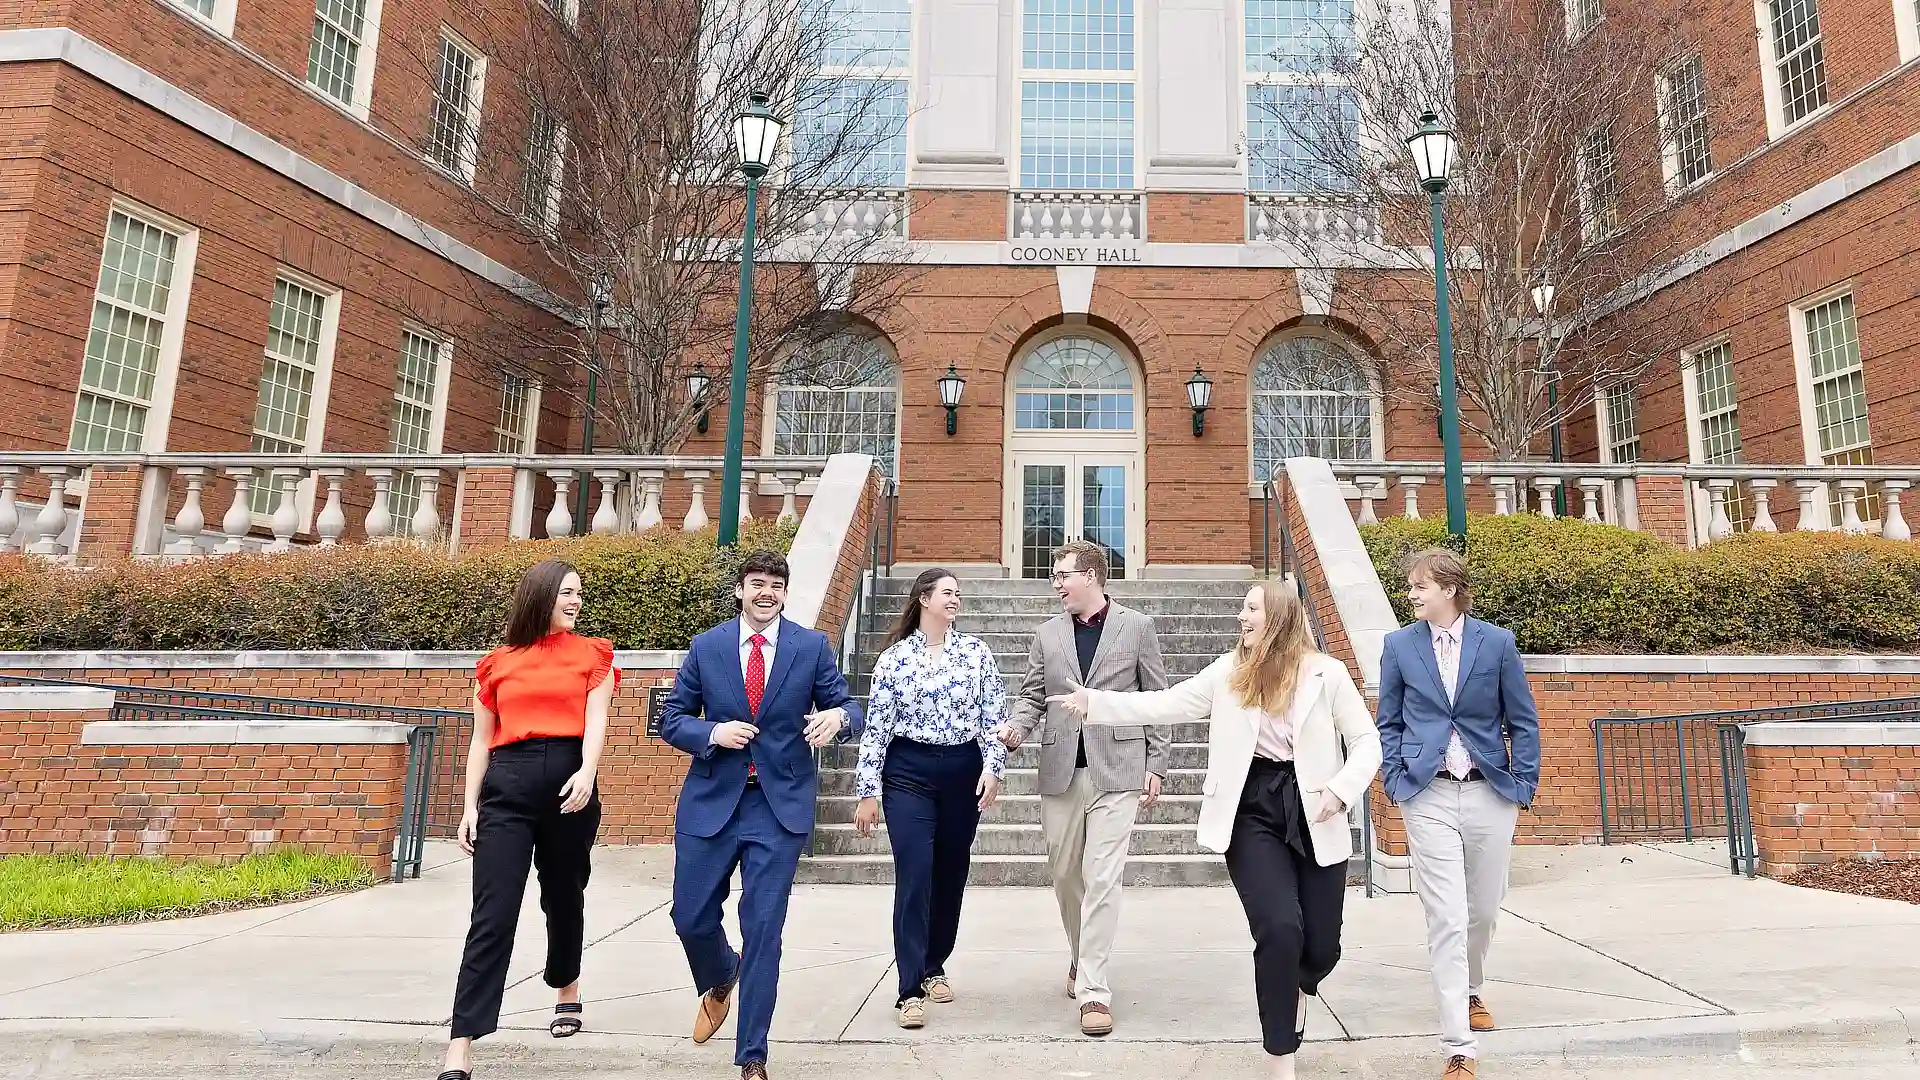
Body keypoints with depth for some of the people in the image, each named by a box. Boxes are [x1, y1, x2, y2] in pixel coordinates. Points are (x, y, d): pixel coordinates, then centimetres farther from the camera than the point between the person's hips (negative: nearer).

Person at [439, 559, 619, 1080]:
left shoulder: (592, 655, 9)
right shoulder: (498, 663, 11)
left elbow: (595, 721, -3)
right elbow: (481, 740, 13)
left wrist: (586, 774, -21)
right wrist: (470, 806, 5)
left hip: (569, 783, 0)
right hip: (507, 787, 0)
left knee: (563, 897, 15)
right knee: (491, 916, -7)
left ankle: (567, 991, 41)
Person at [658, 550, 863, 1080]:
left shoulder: (812, 646, -1)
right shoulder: (705, 647, 2)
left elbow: (848, 708, 1)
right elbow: (672, 719, 7)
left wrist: (838, 716, -23)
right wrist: (712, 732, -14)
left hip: (780, 803, -2)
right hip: (711, 800, 2)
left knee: (763, 929, 0)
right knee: (691, 918, 10)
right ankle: (720, 981, 45)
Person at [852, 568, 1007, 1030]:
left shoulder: (976, 652, 4)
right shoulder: (894, 658, 0)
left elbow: (994, 715, 2)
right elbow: (876, 727, -1)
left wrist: (993, 767, -11)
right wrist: (868, 792, -2)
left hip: (963, 774, 3)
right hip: (908, 773, -2)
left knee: (951, 874, 11)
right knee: (914, 876, -7)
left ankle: (934, 966, 31)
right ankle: (911, 990, 0)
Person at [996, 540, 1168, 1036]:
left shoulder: (1137, 626, 2)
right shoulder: (1048, 634, 10)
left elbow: (1157, 698, 3)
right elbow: (1033, 695, 10)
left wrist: (1156, 765, 0)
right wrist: (1016, 727, -11)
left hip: (1117, 771, -4)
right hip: (1061, 771, 4)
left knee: (1102, 878, -7)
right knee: (1065, 873, 13)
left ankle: (1094, 990, -1)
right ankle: (1081, 957, 37)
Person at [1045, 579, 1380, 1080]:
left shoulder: (1326, 672, -3)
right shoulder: (1229, 672, 3)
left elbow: (1367, 742, 1)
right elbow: (1167, 704, -1)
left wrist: (1340, 790, -15)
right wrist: (1094, 702, -8)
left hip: (1312, 814, 0)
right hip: (1252, 812, 0)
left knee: (1322, 946, 5)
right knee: (1280, 929, -16)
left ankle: (1295, 993, 45)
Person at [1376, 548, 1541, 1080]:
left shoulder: (1497, 642, 0)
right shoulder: (1399, 645, 2)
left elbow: (1522, 722, 6)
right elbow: (1389, 723, 8)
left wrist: (1524, 785, 0)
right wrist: (1396, 781, -1)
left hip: (1490, 795, 1)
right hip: (1429, 797, -1)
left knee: (1484, 908, 16)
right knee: (1446, 918, -6)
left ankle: (1470, 992, 45)